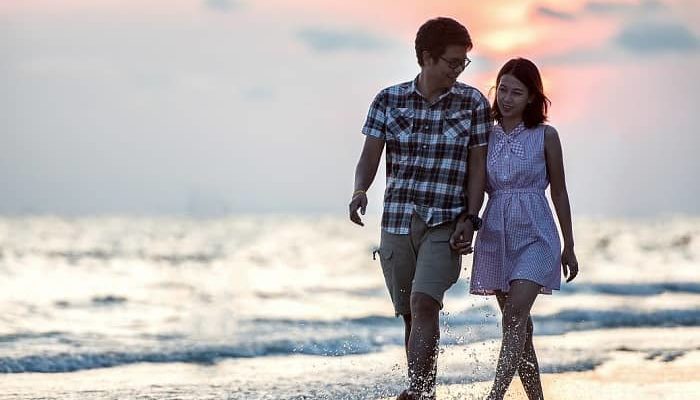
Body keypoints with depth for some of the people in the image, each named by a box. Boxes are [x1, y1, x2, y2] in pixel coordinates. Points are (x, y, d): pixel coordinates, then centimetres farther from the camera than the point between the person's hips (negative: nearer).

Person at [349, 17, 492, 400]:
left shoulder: (473, 103, 2)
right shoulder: (389, 100, 4)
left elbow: (477, 166, 3)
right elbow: (370, 156, 0)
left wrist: (470, 218, -7)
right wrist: (360, 191, -20)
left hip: (445, 225, -2)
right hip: (397, 221, 2)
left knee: (423, 303, -21)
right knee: (411, 314, 7)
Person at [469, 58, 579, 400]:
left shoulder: (545, 136, 1)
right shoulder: (486, 136, 7)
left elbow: (559, 193, 7)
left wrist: (569, 247, 9)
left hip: (534, 234, -4)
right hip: (495, 234, 4)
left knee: (515, 314, -20)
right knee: (519, 326, 9)